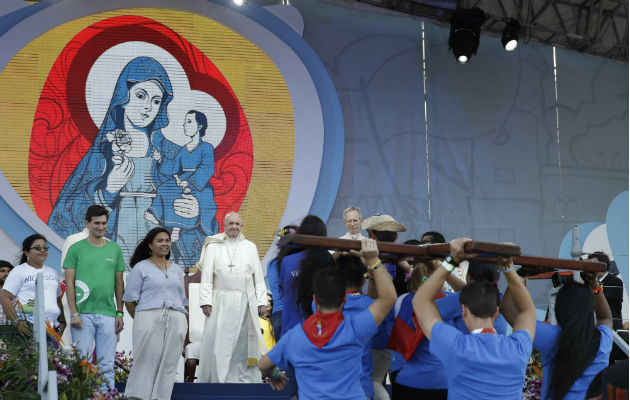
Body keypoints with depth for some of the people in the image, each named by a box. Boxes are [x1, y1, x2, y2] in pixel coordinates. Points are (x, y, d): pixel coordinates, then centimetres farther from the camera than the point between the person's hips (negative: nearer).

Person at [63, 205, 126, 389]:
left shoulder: (115, 249, 13)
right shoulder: (76, 249, 3)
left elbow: (119, 283, 15)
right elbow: (69, 283, -1)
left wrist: (120, 312, 9)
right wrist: (73, 313, -9)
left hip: (108, 314, 3)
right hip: (83, 314, -3)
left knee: (106, 365, 4)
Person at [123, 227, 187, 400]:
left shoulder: (176, 269, 22)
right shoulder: (140, 268, 8)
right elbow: (129, 299, 4)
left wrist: (184, 322, 12)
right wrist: (140, 320, 2)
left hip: (175, 321, 4)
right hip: (149, 319, -4)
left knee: (168, 365, 1)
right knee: (147, 362, -8)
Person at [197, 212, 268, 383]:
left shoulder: (250, 247, 11)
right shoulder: (213, 247, 6)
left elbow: (258, 277, 10)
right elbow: (206, 277, 2)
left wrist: (262, 301, 2)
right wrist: (205, 301, -7)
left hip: (245, 303, 2)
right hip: (221, 302, -2)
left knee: (245, 341, 2)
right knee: (218, 340, -4)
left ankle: (245, 378, 8)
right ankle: (215, 377, 3)